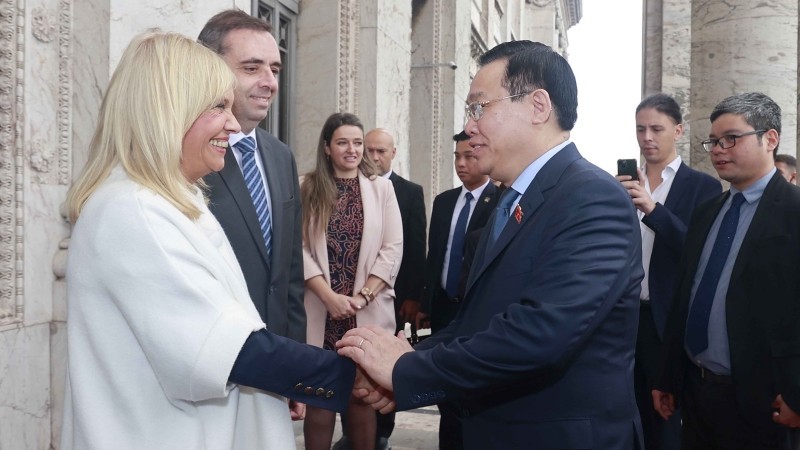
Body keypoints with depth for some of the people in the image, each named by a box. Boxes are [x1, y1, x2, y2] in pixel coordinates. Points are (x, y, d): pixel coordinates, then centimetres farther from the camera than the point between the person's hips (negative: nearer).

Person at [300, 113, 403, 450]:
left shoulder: (381, 187, 7)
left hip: (368, 312, 1)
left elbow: (392, 249, 1)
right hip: (320, 310, 0)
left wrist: (362, 297, -9)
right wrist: (330, 297, -13)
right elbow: (301, 249, -3)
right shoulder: (307, 188, 4)